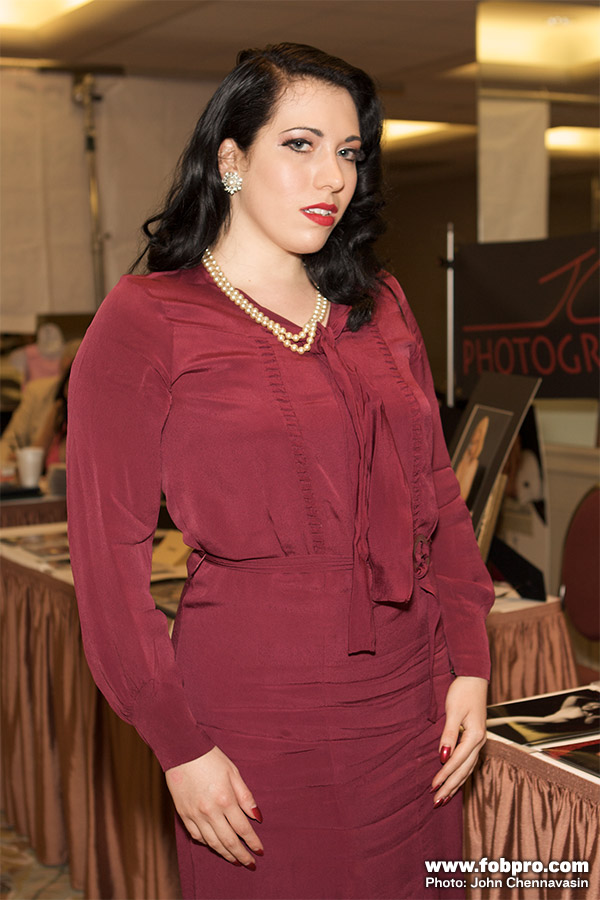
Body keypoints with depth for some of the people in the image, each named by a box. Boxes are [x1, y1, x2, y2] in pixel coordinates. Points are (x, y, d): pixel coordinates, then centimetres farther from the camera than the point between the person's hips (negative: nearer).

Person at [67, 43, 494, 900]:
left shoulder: (380, 306, 9)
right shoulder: (145, 321, -7)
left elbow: (440, 498, 11)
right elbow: (110, 556, -10)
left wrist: (469, 666, 3)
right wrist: (180, 745, -11)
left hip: (412, 708, 5)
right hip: (258, 715, -5)